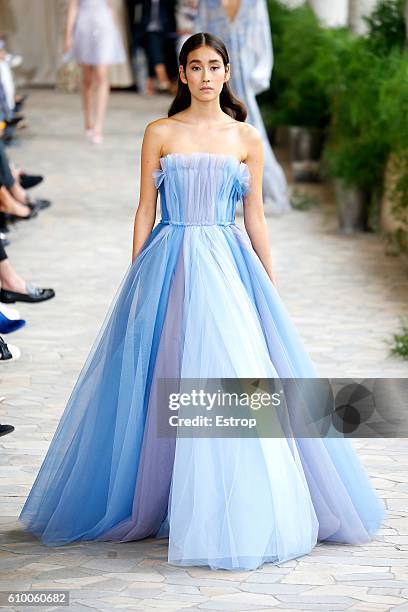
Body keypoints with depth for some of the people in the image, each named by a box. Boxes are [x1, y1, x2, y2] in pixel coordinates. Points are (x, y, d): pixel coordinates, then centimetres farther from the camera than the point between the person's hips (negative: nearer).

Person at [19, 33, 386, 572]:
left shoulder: (247, 139, 8)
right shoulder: (160, 134, 4)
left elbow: (255, 215, 10)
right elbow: (145, 210, 5)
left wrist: (271, 286, 8)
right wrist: (138, 282, 1)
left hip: (228, 265, 1)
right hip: (170, 264, -1)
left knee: (236, 379, -5)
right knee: (167, 384, -1)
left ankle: (241, 517, 5)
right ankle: (147, 505, 14)